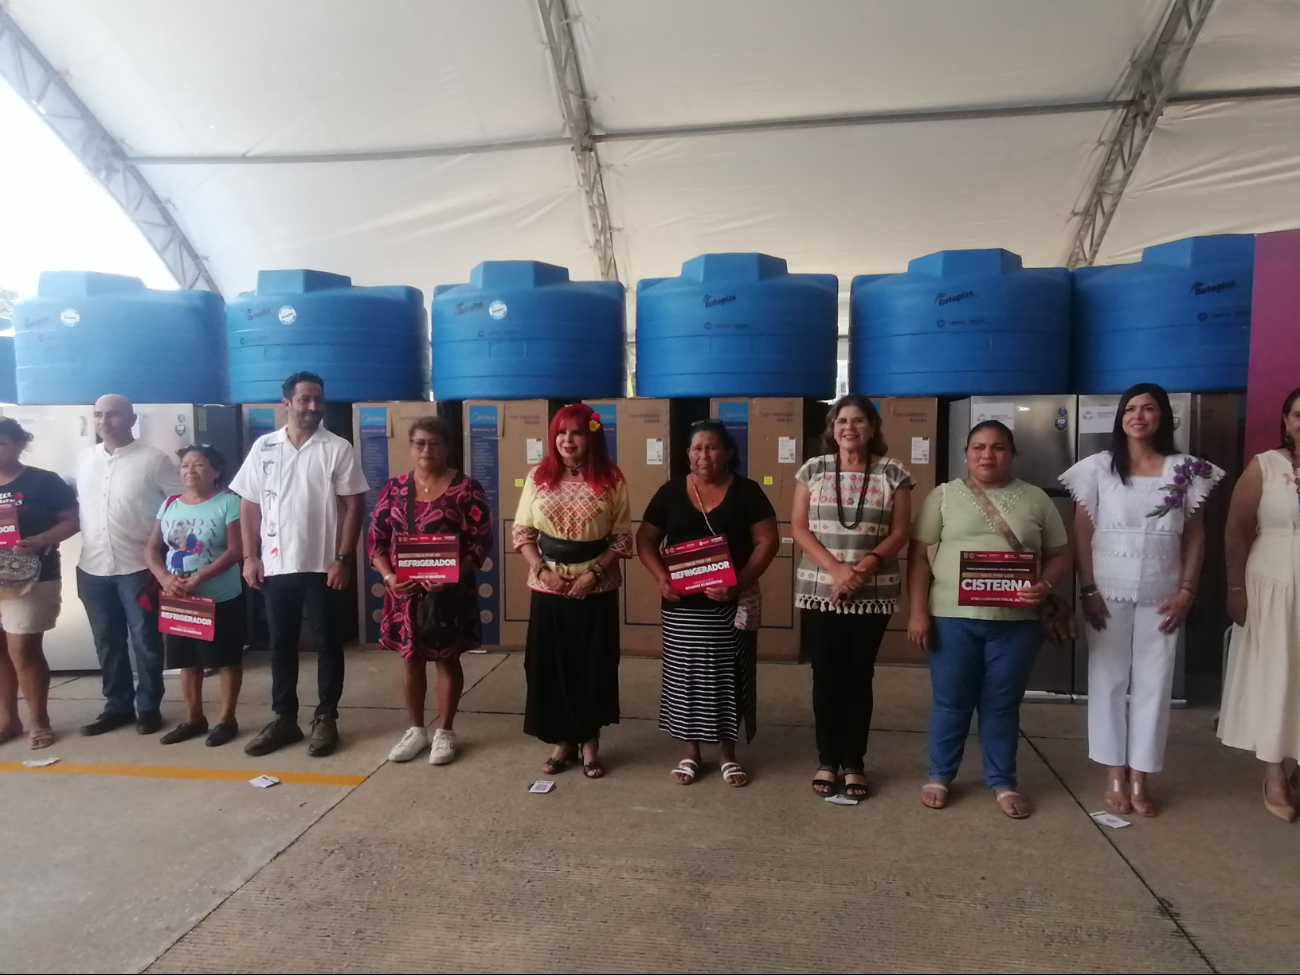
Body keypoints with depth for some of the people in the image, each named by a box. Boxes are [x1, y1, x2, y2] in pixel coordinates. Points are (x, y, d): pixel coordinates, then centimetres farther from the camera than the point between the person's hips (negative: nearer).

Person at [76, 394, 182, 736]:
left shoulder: (154, 459, -7)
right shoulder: (84, 459, 9)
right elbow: (77, 505, 18)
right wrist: (87, 546, 10)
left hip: (137, 567, -5)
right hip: (93, 568, 5)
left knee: (145, 641, 4)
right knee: (107, 642, 13)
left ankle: (149, 707, 16)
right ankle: (118, 706, 25)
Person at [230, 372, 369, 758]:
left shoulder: (338, 449, -3)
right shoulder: (263, 447, 5)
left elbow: (353, 507, -5)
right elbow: (249, 506, 8)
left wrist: (343, 559, -10)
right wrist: (250, 557, 1)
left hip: (322, 566, -3)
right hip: (276, 566, 3)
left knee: (327, 644, 5)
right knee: (281, 644, 12)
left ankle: (326, 718, 17)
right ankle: (284, 718, 24)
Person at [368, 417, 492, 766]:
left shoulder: (466, 489, -7)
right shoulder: (395, 488, 4)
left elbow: (481, 542, -10)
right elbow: (376, 538, 5)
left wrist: (451, 576, -22)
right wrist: (388, 576, -10)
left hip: (450, 592, -3)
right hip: (404, 591, 4)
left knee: (447, 659, 9)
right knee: (411, 658, 13)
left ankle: (445, 732, 24)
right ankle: (415, 729, 29)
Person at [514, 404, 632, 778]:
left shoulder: (612, 480, -4)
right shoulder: (538, 477, 2)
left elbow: (622, 538, -4)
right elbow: (521, 532, 3)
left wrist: (594, 572, -14)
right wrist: (542, 570, -10)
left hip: (597, 588, -2)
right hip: (548, 588, 2)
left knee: (594, 665, 6)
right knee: (550, 664, 7)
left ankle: (590, 742, 24)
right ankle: (563, 740, 25)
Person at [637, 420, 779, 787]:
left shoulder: (746, 491, -3)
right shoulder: (671, 492, 2)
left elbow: (767, 541, -6)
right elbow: (645, 539, 5)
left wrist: (740, 582, -18)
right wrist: (660, 577, -11)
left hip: (731, 602, -1)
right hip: (682, 603, 1)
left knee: (728, 674, 7)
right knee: (684, 673, 7)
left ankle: (727, 751, 23)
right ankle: (689, 749, 23)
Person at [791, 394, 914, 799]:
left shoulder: (893, 473, 1)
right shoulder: (812, 470, 2)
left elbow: (899, 533, -1)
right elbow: (799, 527, -2)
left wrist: (865, 566, -17)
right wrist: (836, 568, -15)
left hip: (873, 592, 0)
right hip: (819, 589, 1)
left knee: (859, 676, 8)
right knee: (826, 676, 6)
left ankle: (854, 764, 21)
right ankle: (827, 761, 20)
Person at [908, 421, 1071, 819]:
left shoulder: (1035, 499, 6)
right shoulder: (944, 495, 2)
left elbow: (1060, 554, 9)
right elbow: (919, 554, 0)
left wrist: (1044, 585, -12)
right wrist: (917, 611, -7)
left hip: (1015, 621, 1)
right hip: (953, 617, -1)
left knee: (1002, 703, 12)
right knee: (950, 701, 9)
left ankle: (1002, 782, 27)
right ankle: (940, 775, 25)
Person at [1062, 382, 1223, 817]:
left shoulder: (1185, 471, 4)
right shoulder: (1098, 468, -1)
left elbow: (1195, 537, 6)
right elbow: (1082, 533, -2)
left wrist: (1186, 591, -3)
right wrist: (1087, 590, -8)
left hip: (1161, 595, 1)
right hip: (1109, 592, -1)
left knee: (1153, 683, 6)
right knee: (1108, 680, 4)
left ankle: (1140, 778, 17)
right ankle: (1115, 777, 15)